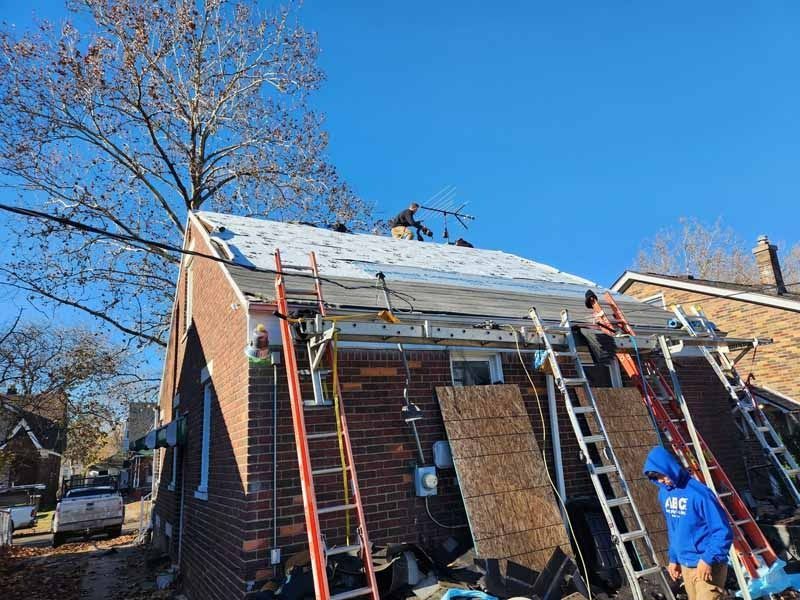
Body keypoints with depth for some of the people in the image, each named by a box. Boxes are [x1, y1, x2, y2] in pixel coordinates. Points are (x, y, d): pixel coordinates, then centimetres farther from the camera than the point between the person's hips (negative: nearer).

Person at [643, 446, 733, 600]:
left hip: (708, 566, -7)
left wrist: (708, 560, -23)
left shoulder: (698, 493, -22)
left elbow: (724, 532, -19)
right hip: (685, 565, 7)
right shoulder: (664, 493, 1)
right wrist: (674, 558, 13)